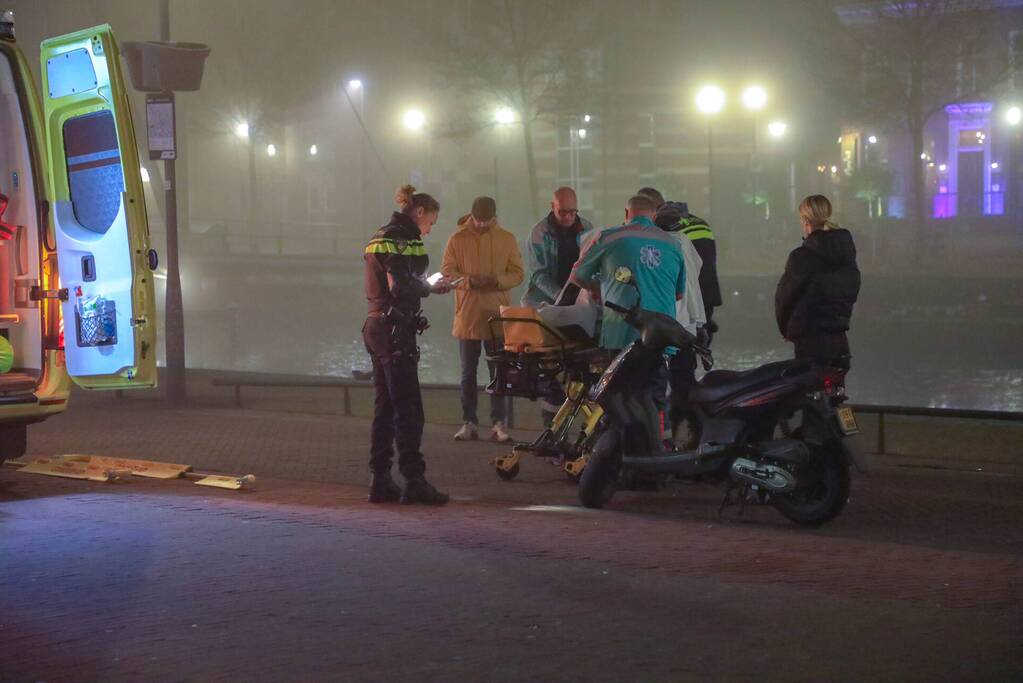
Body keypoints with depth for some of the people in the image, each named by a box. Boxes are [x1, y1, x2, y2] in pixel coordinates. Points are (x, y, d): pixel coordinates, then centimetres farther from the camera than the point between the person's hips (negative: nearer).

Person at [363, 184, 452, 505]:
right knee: (408, 408, -8)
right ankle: (414, 481, -8)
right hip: (395, 330, -10)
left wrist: (426, 286, 12)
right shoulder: (401, 238, -12)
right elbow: (399, 286, -21)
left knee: (385, 406, 11)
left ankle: (380, 480, 11)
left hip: (376, 327, 10)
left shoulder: (380, 236, 19)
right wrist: (432, 287, -7)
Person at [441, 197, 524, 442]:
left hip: (497, 316, 0)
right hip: (467, 316, 0)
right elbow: (447, 272, -1)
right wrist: (468, 281, -19)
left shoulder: (507, 239, 5)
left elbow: (517, 273, 3)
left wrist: (497, 281, -17)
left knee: (499, 372, 3)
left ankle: (498, 424, 8)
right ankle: (469, 423, 14)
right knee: (468, 373, 7)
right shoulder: (457, 240, 1)